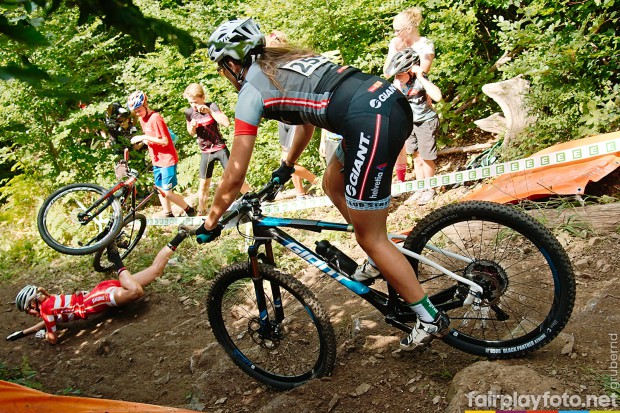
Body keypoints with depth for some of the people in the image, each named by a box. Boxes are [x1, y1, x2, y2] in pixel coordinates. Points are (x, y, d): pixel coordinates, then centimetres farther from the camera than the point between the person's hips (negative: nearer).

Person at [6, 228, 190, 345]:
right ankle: (177, 238, 4)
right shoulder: (51, 300, 17)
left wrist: (42, 334, 18)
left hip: (101, 295, -8)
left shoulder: (45, 306, -6)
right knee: (155, 269, 5)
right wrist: (24, 332, 35)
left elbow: (53, 338, -5)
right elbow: (51, 320, 36)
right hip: (103, 290, 8)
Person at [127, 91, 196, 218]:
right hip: (156, 160, 9)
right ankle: (168, 214, 24)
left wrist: (144, 137, -22)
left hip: (167, 159, -9)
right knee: (160, 190, 12)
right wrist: (142, 140, -3)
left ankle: (190, 211, 8)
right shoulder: (142, 119, 9)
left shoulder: (155, 118, -18)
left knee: (167, 192, -8)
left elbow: (164, 141, -21)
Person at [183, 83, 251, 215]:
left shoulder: (211, 106, -11)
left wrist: (210, 111, -30)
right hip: (205, 152, 3)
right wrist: (192, 127, -10)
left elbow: (226, 123, -24)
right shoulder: (189, 112, -1)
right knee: (204, 184, 8)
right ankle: (201, 212, 21)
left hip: (220, 148, -3)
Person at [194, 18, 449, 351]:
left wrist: (209, 223, 21)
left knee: (370, 238, 6)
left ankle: (430, 319, 17)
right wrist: (286, 166, 54)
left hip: (371, 122, -9)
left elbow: (234, 178, 6)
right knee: (332, 184, 28)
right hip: (392, 100, 9)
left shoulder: (251, 90, 5)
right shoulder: (285, 63, 27)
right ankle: (381, 261, 33)